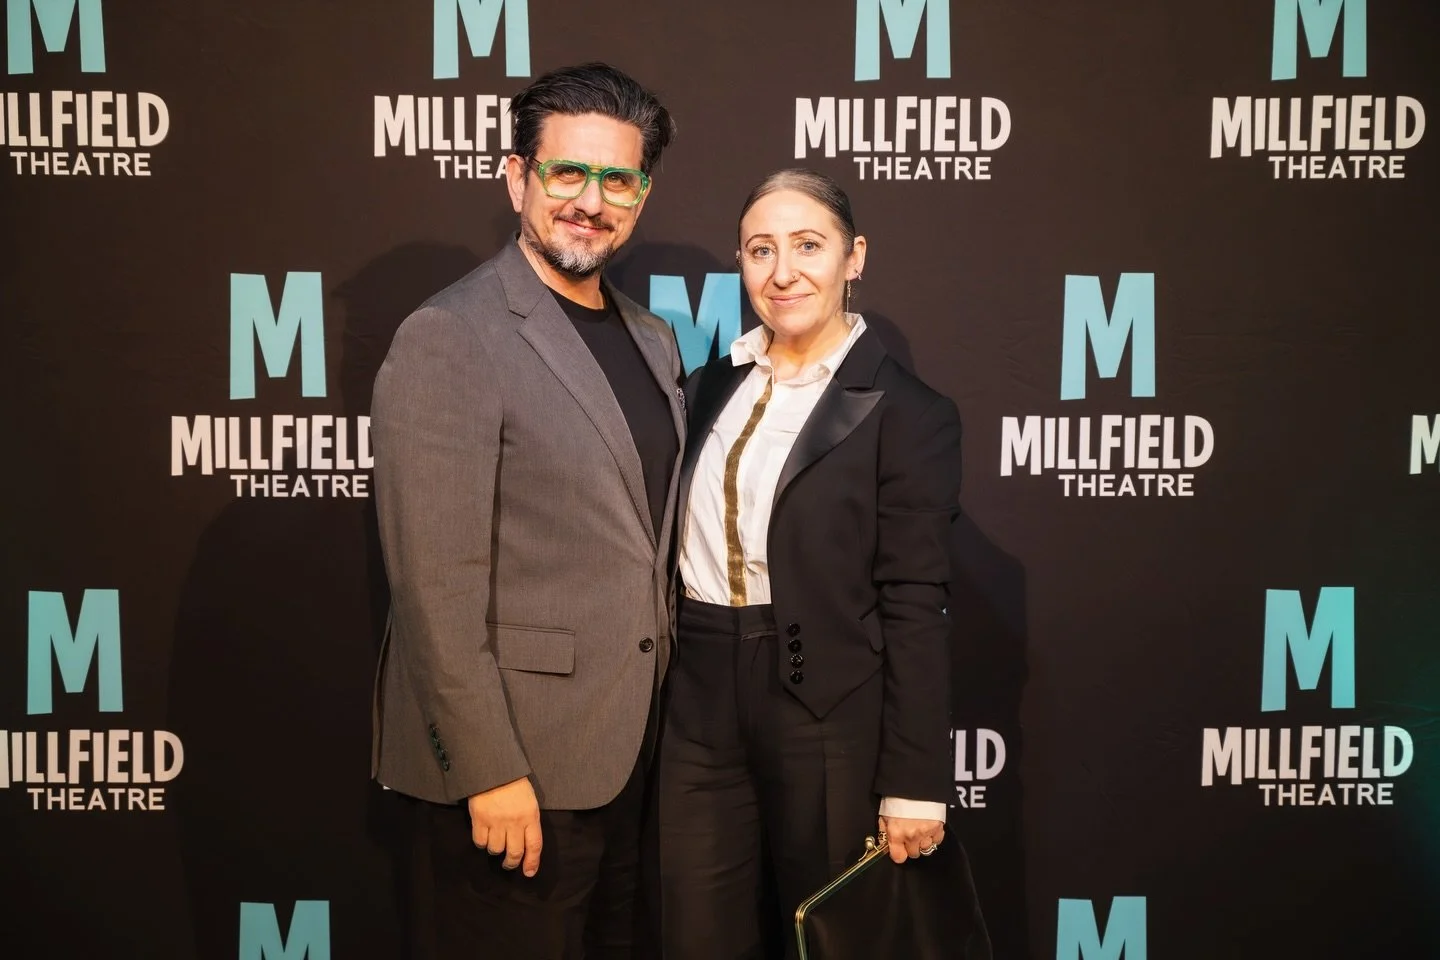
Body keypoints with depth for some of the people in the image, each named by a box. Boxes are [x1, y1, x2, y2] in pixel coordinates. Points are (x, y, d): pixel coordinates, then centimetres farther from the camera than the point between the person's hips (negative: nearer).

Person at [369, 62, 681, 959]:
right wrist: (491, 773, -19)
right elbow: (436, 583, -19)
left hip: (631, 745, 7)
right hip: (515, 759, -7)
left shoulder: (653, 339, 9)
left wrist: (664, 711, 11)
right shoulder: (450, 338, -15)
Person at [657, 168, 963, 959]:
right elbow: (676, 551, 12)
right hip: (699, 711, 5)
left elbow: (914, 609, -10)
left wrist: (914, 783, -11)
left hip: (830, 718, -4)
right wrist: (659, 699, 10)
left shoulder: (907, 413, -7)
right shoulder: (710, 387, 9)